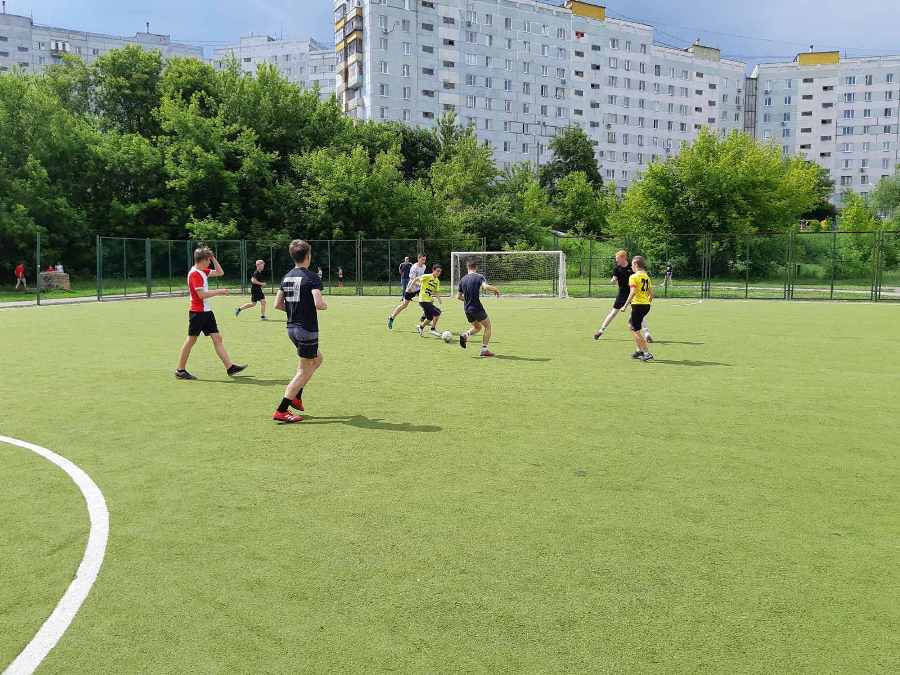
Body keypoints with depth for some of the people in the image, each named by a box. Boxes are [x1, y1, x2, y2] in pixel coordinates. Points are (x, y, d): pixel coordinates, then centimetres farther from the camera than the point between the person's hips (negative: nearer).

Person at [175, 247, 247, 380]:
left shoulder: (203, 271, 12)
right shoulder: (195, 274, -16)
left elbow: (220, 273, 21)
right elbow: (202, 294, -22)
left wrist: (213, 258, 11)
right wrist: (219, 292, -14)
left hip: (206, 312, 9)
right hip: (197, 312, -9)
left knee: (217, 338, 4)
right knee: (191, 340, 0)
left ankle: (230, 367, 3)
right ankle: (180, 370, 10)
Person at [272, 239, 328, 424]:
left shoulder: (287, 277, 9)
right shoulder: (312, 278, -14)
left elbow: (278, 304, 10)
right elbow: (319, 304, -26)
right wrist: (325, 305, -4)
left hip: (292, 328, 8)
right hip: (307, 329, -8)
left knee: (318, 359, 25)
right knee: (304, 371, 2)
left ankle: (296, 396, 22)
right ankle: (281, 411, 1)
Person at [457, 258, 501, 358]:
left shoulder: (462, 279, 8)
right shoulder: (479, 277, -9)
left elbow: (458, 296, 11)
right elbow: (486, 287, -28)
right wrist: (496, 290, -10)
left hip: (467, 309, 6)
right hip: (477, 308, -6)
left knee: (477, 327, 24)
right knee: (487, 327, 12)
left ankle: (465, 335, -4)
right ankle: (484, 349, 6)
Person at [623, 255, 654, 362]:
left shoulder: (634, 277, -10)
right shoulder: (647, 277, 13)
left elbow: (633, 292, -20)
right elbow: (651, 294, 14)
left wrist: (625, 306, -17)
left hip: (638, 305, -8)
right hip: (646, 305, 8)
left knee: (636, 331, 0)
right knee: (630, 325, 23)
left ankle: (647, 354, -3)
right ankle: (640, 350, 21)